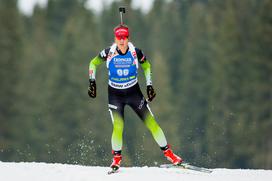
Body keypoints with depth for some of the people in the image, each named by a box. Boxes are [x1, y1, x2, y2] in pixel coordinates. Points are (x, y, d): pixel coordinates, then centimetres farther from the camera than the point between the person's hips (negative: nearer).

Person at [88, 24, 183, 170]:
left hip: (134, 92, 1)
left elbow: (146, 66, 7)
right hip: (115, 95, -1)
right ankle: (117, 158, 5)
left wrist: (149, 85, 1)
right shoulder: (109, 53, -14)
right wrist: (92, 82, -4)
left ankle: (168, 153, 5)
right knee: (118, 126, -16)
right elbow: (93, 63, 3)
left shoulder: (135, 53, -13)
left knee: (151, 122, -4)